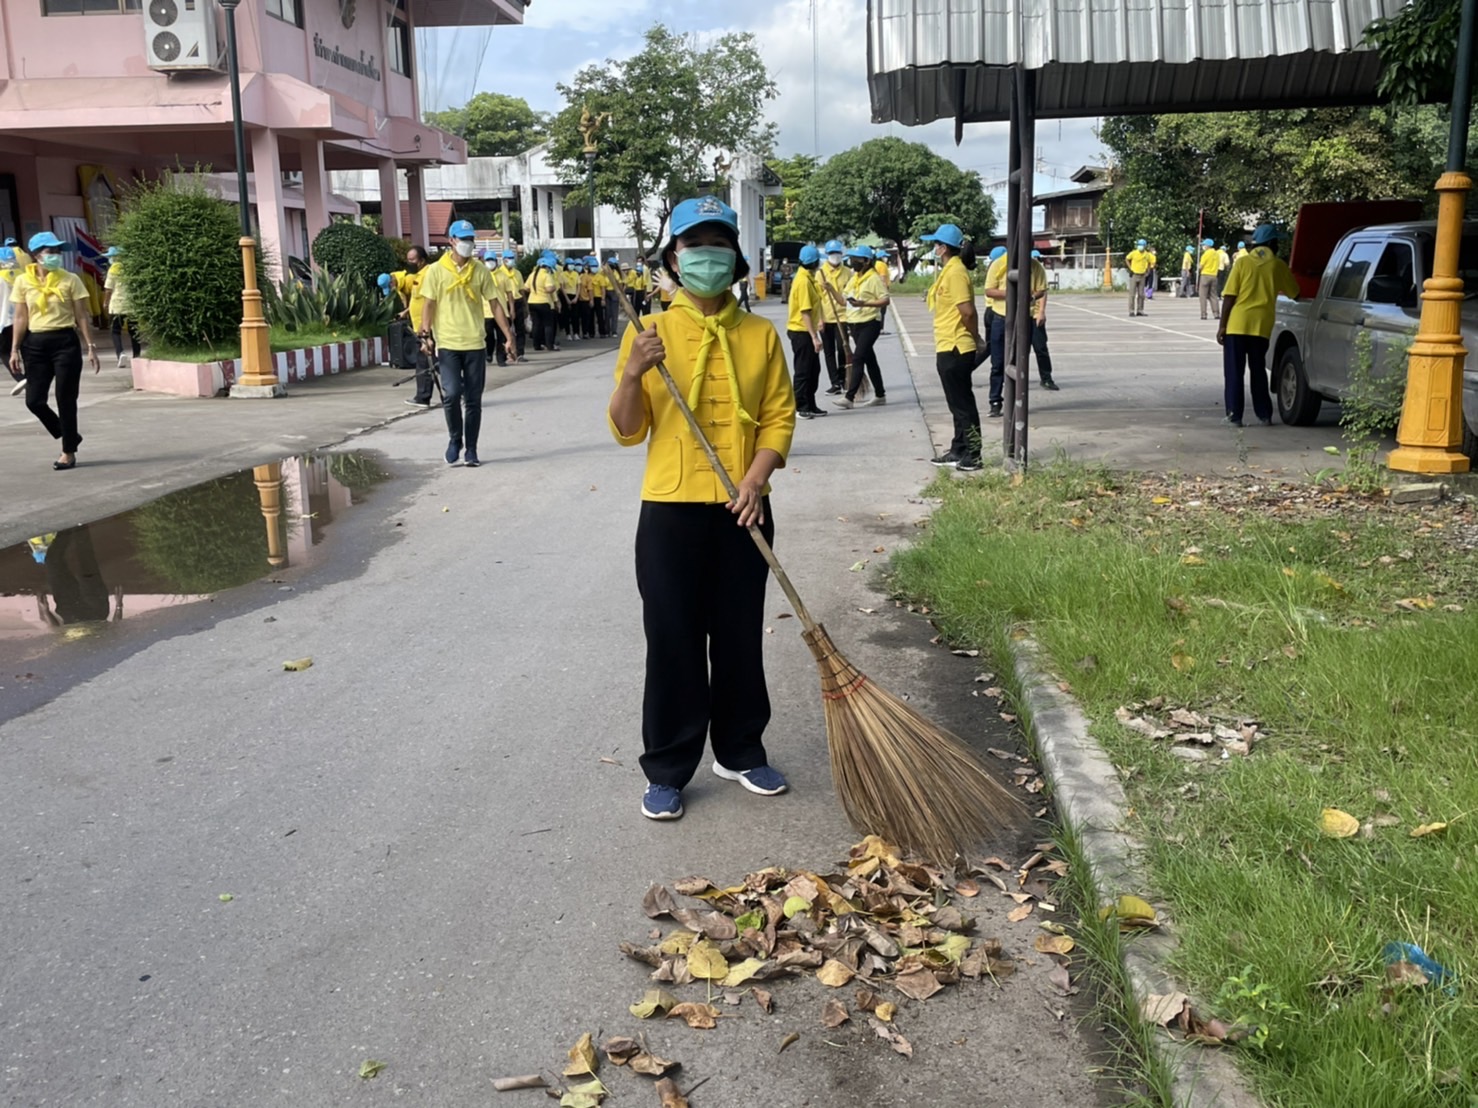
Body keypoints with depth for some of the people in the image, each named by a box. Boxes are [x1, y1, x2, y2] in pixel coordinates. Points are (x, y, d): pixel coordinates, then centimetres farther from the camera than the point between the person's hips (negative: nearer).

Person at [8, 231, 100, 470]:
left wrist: (90, 347, -4)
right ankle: (70, 437, 22)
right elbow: (21, 318, 6)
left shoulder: (70, 280, -1)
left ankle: (69, 452, 11)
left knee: (65, 400, 0)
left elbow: (81, 317, 1)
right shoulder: (23, 281, 4)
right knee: (34, 400, 0)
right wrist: (15, 350, 3)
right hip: (35, 344, 3)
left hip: (65, 342, -3)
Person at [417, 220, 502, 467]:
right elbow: (429, 304, 2)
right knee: (451, 394, -13)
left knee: (473, 400, 4)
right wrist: (426, 335, -9)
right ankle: (455, 439, 11)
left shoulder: (480, 271, 4)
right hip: (447, 343, -2)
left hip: (475, 344, 2)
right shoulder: (437, 270, 1)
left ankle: (471, 450, 14)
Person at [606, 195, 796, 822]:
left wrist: (757, 477, -13)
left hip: (743, 511, 2)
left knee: (740, 636, 11)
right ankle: (667, 769, 18)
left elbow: (779, 416, 3)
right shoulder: (649, 334, 0)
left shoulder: (760, 335, 4)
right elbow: (626, 431, -3)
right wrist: (632, 375, -21)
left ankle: (740, 752, 29)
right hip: (671, 510, -1)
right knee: (673, 641, 4)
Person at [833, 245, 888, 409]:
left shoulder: (874, 278, -10)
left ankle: (849, 397, -18)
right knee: (869, 359, 13)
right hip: (855, 324, 8)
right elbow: (845, 300, 23)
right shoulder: (854, 278, 15)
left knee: (858, 358, -14)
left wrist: (863, 303, -26)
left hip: (869, 324, -8)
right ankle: (880, 395, 22)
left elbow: (885, 300, -17)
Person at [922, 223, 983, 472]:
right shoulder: (949, 271, 15)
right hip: (950, 348, 10)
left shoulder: (955, 272, -17)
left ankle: (972, 456, 1)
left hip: (955, 349, -10)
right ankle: (959, 451, 24)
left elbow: (967, 311, -22)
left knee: (963, 404, -4)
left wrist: (976, 339, -9)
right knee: (959, 404, 16)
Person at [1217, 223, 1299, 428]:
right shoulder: (1278, 265, 6)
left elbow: (1229, 297, -5)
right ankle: (1264, 415, 16)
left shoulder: (1242, 262, 0)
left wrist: (1222, 325, -1)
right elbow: (1295, 294, 19)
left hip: (1237, 324, -2)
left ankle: (1234, 415, -2)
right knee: (1258, 371, 14)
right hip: (1262, 326, 2)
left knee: (1234, 372, 2)